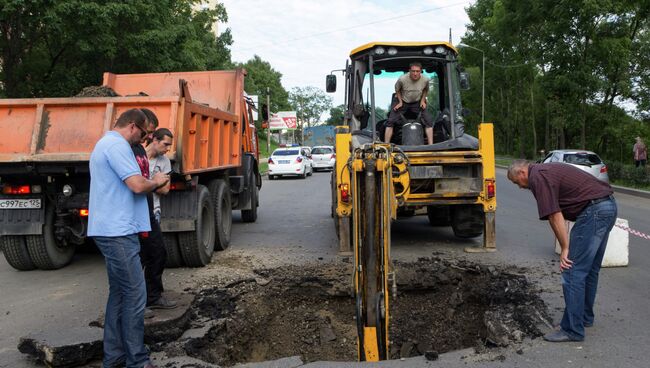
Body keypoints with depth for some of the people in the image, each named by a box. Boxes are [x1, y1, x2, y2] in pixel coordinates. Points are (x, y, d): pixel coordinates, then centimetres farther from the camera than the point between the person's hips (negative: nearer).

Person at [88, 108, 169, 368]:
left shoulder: (104, 144, 21)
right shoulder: (117, 145, -13)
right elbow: (138, 185, -21)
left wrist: (150, 185, 13)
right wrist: (156, 181, -2)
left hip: (111, 230, 11)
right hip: (118, 232, -11)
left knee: (119, 293, 14)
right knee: (134, 295, -6)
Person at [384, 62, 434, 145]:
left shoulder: (425, 79, -18)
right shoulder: (402, 79, -26)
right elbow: (397, 89, -4)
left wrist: (423, 100, -5)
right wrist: (400, 102, -9)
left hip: (417, 102, 2)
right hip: (403, 102, -1)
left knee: (428, 121, -11)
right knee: (390, 122, -13)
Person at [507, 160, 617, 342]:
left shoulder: (537, 177, -8)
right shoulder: (547, 170, 22)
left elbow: (555, 216, -14)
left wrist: (565, 248, -8)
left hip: (594, 210, -10)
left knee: (573, 272, -5)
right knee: (590, 269, 21)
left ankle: (572, 329, 1)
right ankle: (585, 317, 35)